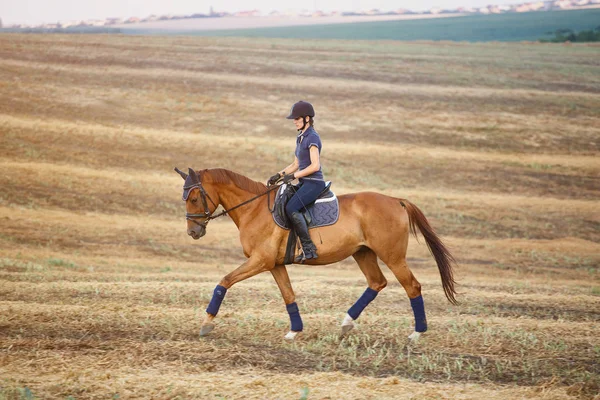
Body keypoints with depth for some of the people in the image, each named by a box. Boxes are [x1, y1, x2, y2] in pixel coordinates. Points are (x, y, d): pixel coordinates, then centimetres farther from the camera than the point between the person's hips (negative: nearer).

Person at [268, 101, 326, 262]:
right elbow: (296, 164, 21)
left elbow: (315, 166, -20)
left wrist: (294, 176, -18)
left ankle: (309, 248, -24)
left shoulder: (312, 138, -13)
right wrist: (279, 175, 8)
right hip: (304, 183, 10)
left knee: (291, 208, -28)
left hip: (314, 183, -10)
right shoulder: (300, 138, 16)